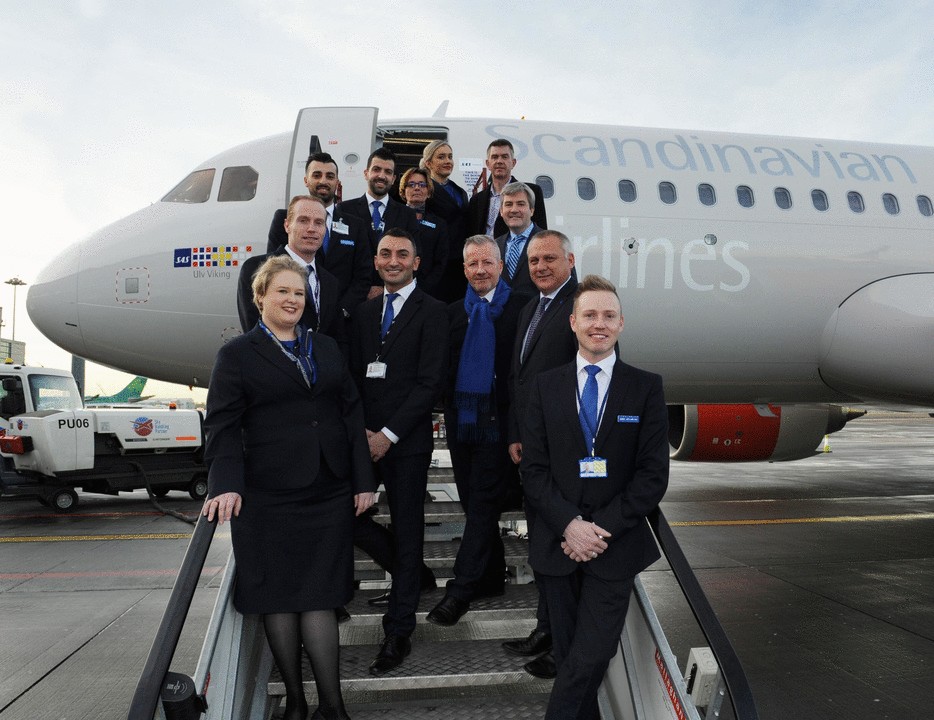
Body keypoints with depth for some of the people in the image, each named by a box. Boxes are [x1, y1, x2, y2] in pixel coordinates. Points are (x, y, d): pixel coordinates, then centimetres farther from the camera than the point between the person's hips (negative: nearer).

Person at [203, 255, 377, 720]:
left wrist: (363, 480, 6)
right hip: (268, 496, -2)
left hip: (329, 493, 2)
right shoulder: (237, 354, 3)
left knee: (318, 595, 2)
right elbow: (222, 426, -2)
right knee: (278, 598, 6)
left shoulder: (326, 348, 14)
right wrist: (226, 485, -16)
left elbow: (352, 414, 12)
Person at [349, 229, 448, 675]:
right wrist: (361, 430, -1)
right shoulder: (365, 312, 15)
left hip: (407, 441, -5)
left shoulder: (432, 312, -3)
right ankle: (407, 574, 27)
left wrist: (388, 434, -13)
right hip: (364, 437, 5)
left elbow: (430, 383, -10)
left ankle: (398, 633, 13)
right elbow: (355, 375, 13)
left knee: (406, 530, 2)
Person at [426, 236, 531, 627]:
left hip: (498, 417, -5)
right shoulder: (455, 312, 13)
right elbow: (444, 364, 12)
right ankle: (492, 577, 26)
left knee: (483, 501, -3)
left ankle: (461, 590, 3)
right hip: (461, 416, 5)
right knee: (472, 501, 12)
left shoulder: (522, 307, -2)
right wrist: (447, 406, 0)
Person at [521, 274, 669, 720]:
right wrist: (570, 525, -13)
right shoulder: (546, 386, 4)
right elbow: (533, 469, 0)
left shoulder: (646, 388, 0)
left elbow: (653, 474, -5)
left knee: (591, 658, -6)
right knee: (569, 655, 12)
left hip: (615, 546, -1)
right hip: (557, 544, 2)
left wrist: (604, 529, -13)